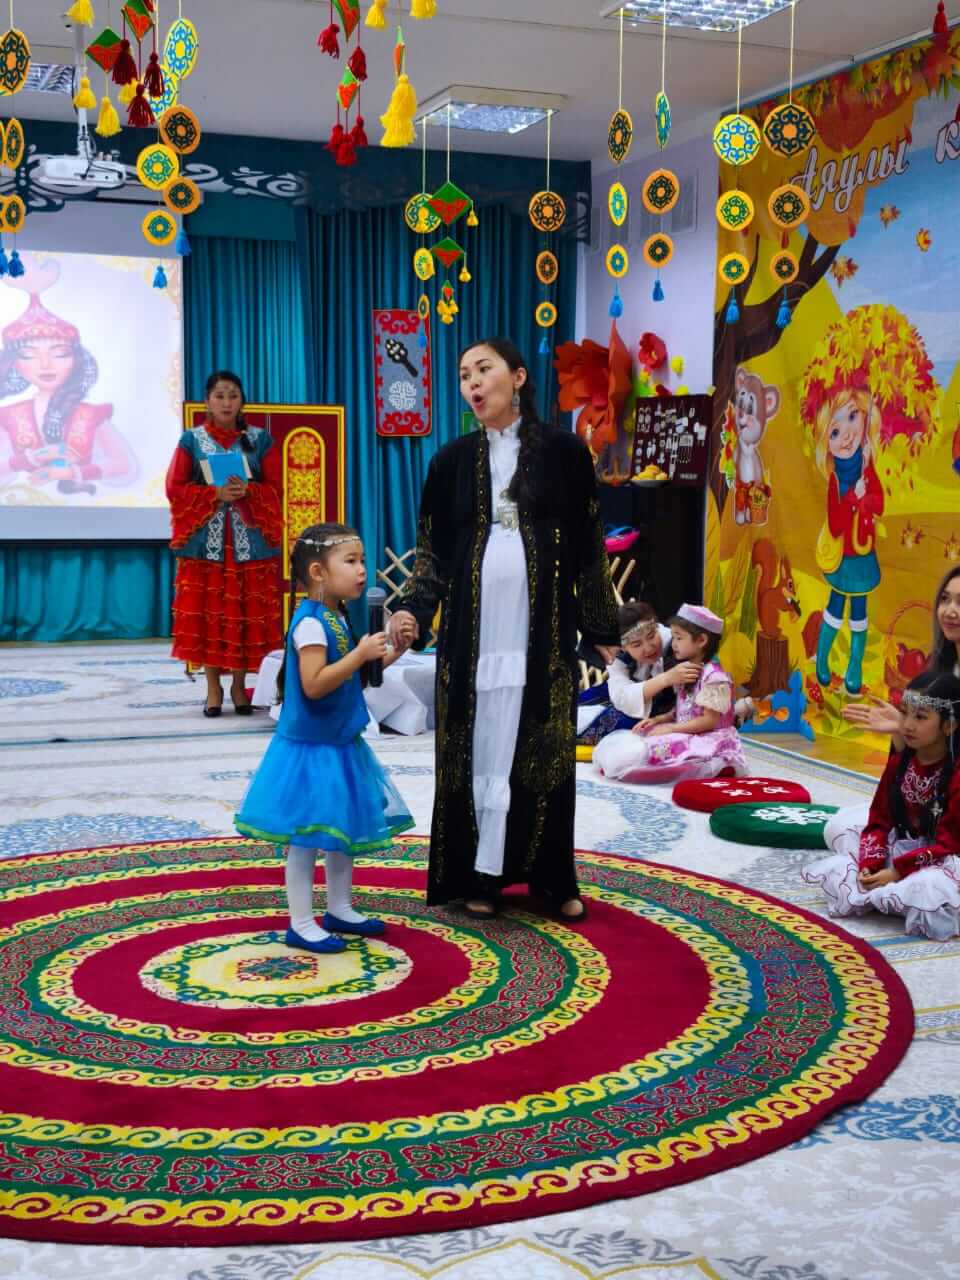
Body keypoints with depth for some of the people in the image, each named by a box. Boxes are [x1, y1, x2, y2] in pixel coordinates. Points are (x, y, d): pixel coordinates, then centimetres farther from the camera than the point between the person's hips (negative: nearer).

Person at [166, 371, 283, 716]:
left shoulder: (260, 439, 6)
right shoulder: (191, 439, 4)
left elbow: (275, 487, 3)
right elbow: (175, 488, -1)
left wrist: (247, 491, -16)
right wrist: (216, 494, -14)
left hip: (250, 542, 1)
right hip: (204, 541, 0)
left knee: (247, 615, 0)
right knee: (207, 614, -1)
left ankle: (239, 685, 12)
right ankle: (213, 687, 9)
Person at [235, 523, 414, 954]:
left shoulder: (338, 619, 9)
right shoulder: (310, 623, -20)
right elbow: (314, 685, -28)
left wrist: (389, 654, 5)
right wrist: (360, 654, -26)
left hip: (339, 743, 10)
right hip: (310, 748, -10)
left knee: (344, 827, 18)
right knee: (307, 834, -1)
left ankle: (339, 909, 31)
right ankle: (300, 924, 8)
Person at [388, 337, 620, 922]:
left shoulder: (565, 451, 1)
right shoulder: (453, 460, 6)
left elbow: (589, 547, 3)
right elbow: (433, 549, 7)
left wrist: (603, 629, 3)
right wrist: (413, 609, -10)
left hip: (542, 628, -1)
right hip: (473, 627, 2)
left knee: (543, 748, 3)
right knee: (477, 748, 3)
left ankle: (550, 875, 14)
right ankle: (479, 873, 13)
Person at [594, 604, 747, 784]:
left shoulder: (713, 677, -18)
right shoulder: (686, 671, 11)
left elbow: (709, 720, -20)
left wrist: (670, 729, -18)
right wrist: (657, 720, 2)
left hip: (708, 741, -10)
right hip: (686, 735, 10)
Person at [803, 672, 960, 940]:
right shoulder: (898, 762, 2)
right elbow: (879, 822, 4)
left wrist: (897, 872, -24)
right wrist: (870, 865, -14)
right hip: (902, 848, 8)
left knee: (928, 890, -41)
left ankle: (865, 895, -16)